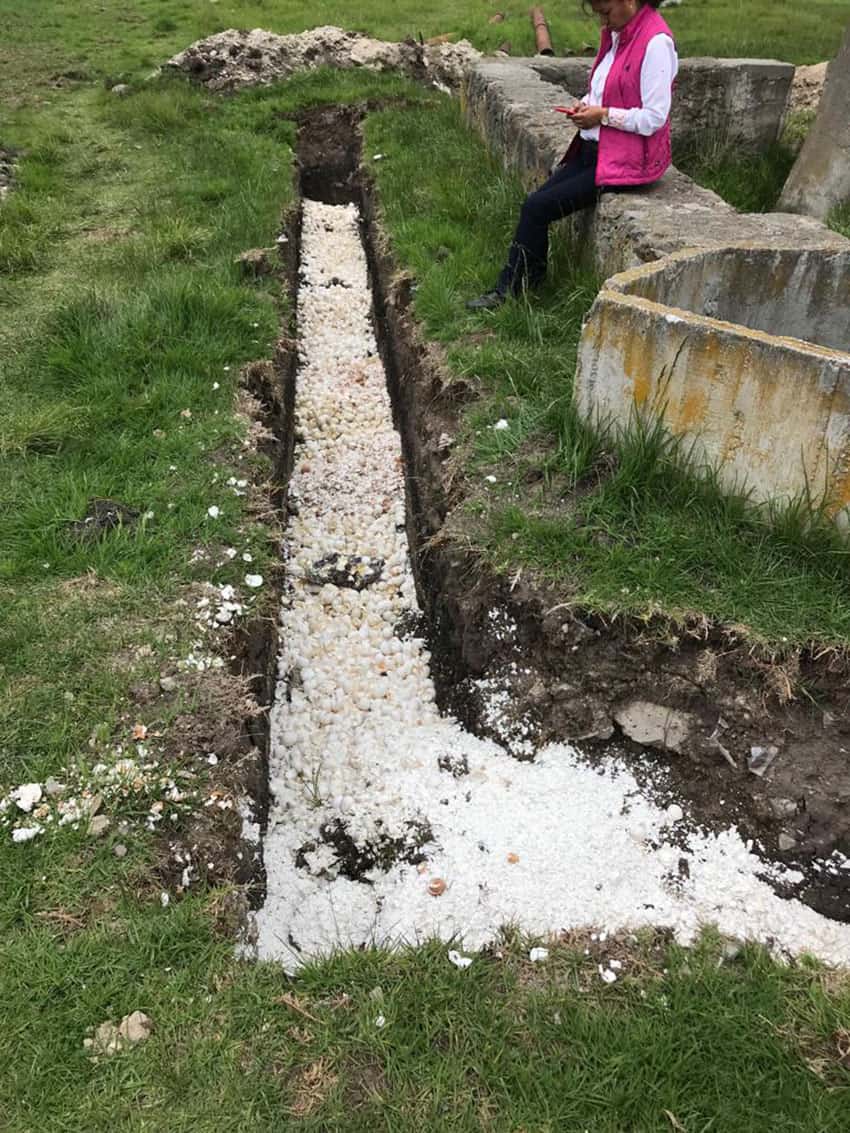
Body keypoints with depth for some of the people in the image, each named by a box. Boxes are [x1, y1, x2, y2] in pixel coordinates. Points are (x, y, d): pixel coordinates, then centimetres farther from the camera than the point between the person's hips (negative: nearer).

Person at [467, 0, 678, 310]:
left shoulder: (655, 42, -16)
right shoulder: (617, 33, 10)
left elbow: (654, 118, -20)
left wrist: (603, 115, -14)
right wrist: (587, 103, 3)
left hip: (628, 159, -9)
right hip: (595, 147, 9)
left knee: (537, 208, -14)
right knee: (534, 203, -6)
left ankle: (510, 291, -1)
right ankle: (508, 290, -4)